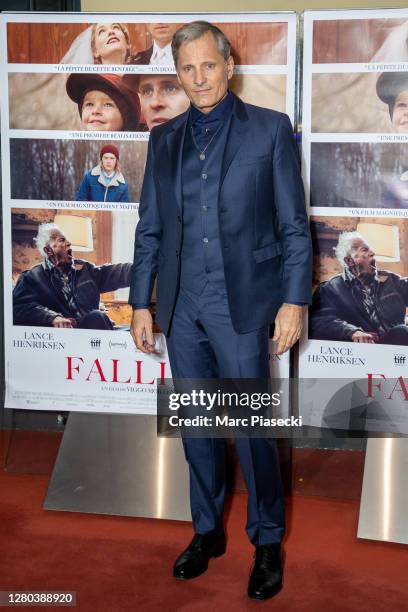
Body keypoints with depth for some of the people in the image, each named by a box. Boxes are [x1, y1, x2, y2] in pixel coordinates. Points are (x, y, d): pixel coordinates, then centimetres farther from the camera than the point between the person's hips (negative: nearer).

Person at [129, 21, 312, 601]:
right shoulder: (164, 139, 11)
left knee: (252, 425, -2)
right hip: (181, 304, 4)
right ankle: (207, 531, 28)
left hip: (242, 302, -4)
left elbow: (294, 224, -3)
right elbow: (150, 227, 12)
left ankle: (268, 542, 16)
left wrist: (294, 300, -9)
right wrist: (141, 303, 8)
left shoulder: (270, 129, -1)